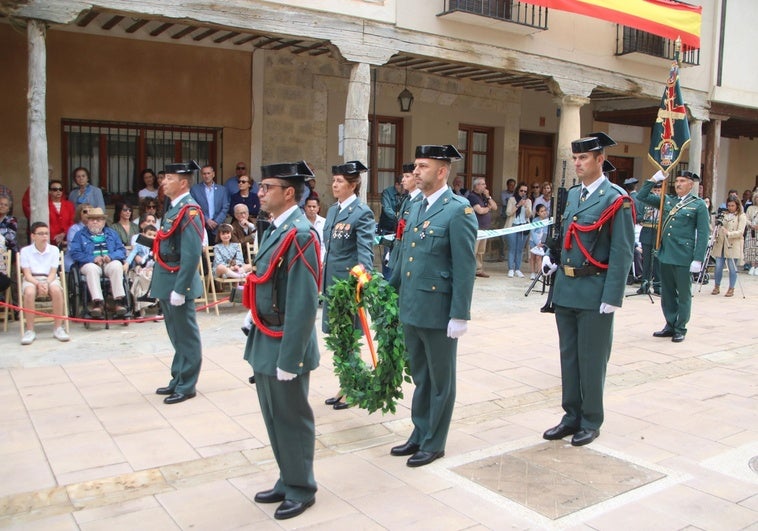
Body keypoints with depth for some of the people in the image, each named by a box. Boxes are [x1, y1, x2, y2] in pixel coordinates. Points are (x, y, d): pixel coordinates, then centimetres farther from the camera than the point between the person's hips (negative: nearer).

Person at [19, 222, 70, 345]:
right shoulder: (25, 251, 2)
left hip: (50, 279, 1)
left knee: (56, 290, -35)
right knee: (29, 292, -36)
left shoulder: (54, 250, 5)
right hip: (32, 279, -1)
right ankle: (30, 331, -26)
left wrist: (46, 284, -20)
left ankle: (58, 328, -24)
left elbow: (53, 272, 0)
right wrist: (38, 284, -23)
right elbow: (27, 274, -3)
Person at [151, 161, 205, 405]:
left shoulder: (189, 210, -16)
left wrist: (179, 289, -23)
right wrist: (160, 283, 16)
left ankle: (186, 386, 13)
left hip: (178, 283, -9)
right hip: (166, 283, 9)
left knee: (186, 336, 3)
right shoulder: (173, 208, 13)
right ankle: (177, 380, 30)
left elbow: (192, 254, -23)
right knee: (176, 335, 18)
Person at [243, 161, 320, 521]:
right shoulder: (275, 230, 10)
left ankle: (301, 489, 25)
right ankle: (287, 480, 36)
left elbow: (303, 305, -23)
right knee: (274, 418, 20)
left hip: (284, 346, -9)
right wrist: (258, 341, 16)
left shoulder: (299, 235, -19)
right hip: (264, 343, 9)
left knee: (292, 419, 7)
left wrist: (288, 359, -22)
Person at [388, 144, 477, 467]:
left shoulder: (459, 211, -12)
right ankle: (419, 434, 33)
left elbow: (465, 268, -15)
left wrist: (460, 315, -17)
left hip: (438, 312, -7)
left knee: (440, 380, 9)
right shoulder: (416, 208, 12)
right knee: (420, 377, 19)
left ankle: (434, 443, 23)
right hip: (411, 309, 7)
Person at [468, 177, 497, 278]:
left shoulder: (484, 196, 18)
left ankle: (479, 270, 17)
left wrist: (488, 197, 1)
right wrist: (489, 207, 2)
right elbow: (480, 210, -18)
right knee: (473, 251, -9)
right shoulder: (472, 196, -8)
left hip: (484, 228, 8)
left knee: (481, 251, 11)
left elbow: (495, 207, 14)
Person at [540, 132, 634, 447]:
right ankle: (572, 416, 28)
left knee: (591, 359, 5)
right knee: (568, 356, 14)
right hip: (565, 289, 7)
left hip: (594, 292, -7)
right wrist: (552, 258, 5)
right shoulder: (572, 194, 11)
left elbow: (622, 253, -14)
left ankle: (591, 422, 20)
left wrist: (611, 298, -17)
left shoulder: (616, 200, -10)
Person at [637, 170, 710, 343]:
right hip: (665, 255, 5)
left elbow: (703, 234, -6)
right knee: (666, 293, 12)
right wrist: (654, 179, 3)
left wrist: (698, 259, -12)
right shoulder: (667, 200, 11)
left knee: (683, 294, 5)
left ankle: (680, 329, 15)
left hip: (684, 257, -5)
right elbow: (642, 196, 14)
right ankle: (670, 325, 24)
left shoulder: (699, 205, -2)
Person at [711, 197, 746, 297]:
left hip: (734, 246, -4)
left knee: (732, 267, -2)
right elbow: (718, 229, 18)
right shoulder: (724, 214, 12)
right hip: (721, 244, 4)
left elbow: (740, 232, -10)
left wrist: (728, 233, -25)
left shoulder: (741, 216, 0)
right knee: (718, 266, 1)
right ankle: (716, 287, 14)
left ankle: (731, 289, 7)